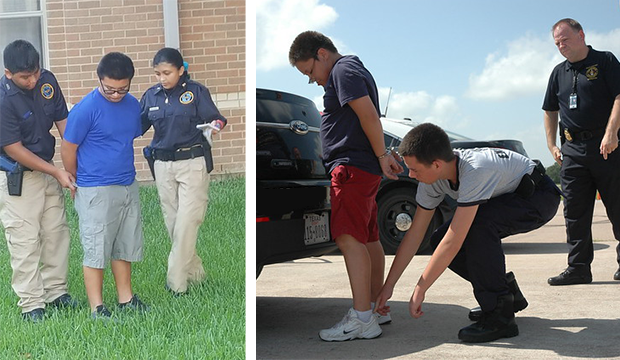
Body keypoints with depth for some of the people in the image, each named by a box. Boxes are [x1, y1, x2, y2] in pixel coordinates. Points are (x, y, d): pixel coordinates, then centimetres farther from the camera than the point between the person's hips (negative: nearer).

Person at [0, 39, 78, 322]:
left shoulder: (47, 81, -8)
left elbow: (63, 121, 1)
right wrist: (57, 173, -18)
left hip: (48, 171, 6)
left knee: (57, 232, 12)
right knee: (24, 240, -1)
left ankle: (56, 291, 25)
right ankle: (31, 303, 9)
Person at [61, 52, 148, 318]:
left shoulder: (133, 105, 3)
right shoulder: (85, 109, -16)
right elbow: (68, 150, -8)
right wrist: (80, 183, 4)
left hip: (128, 187, 6)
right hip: (96, 193, -6)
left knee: (125, 246, 15)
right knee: (96, 250, 1)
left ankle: (125, 297, 27)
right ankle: (97, 308, 9)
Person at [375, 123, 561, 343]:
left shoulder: (474, 172, -39)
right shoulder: (432, 177, -15)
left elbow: (453, 243, -38)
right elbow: (415, 234, -8)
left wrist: (419, 290, -30)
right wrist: (388, 286, -9)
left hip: (540, 196, -8)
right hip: (506, 197, 8)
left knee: (479, 222, -35)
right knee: (438, 240, -8)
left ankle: (499, 315, -24)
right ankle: (506, 291, 9)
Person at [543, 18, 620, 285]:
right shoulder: (559, 73, 16)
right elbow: (550, 112, 22)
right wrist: (552, 145, 14)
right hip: (572, 149, 5)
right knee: (575, 212, 2)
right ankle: (578, 268, 6)